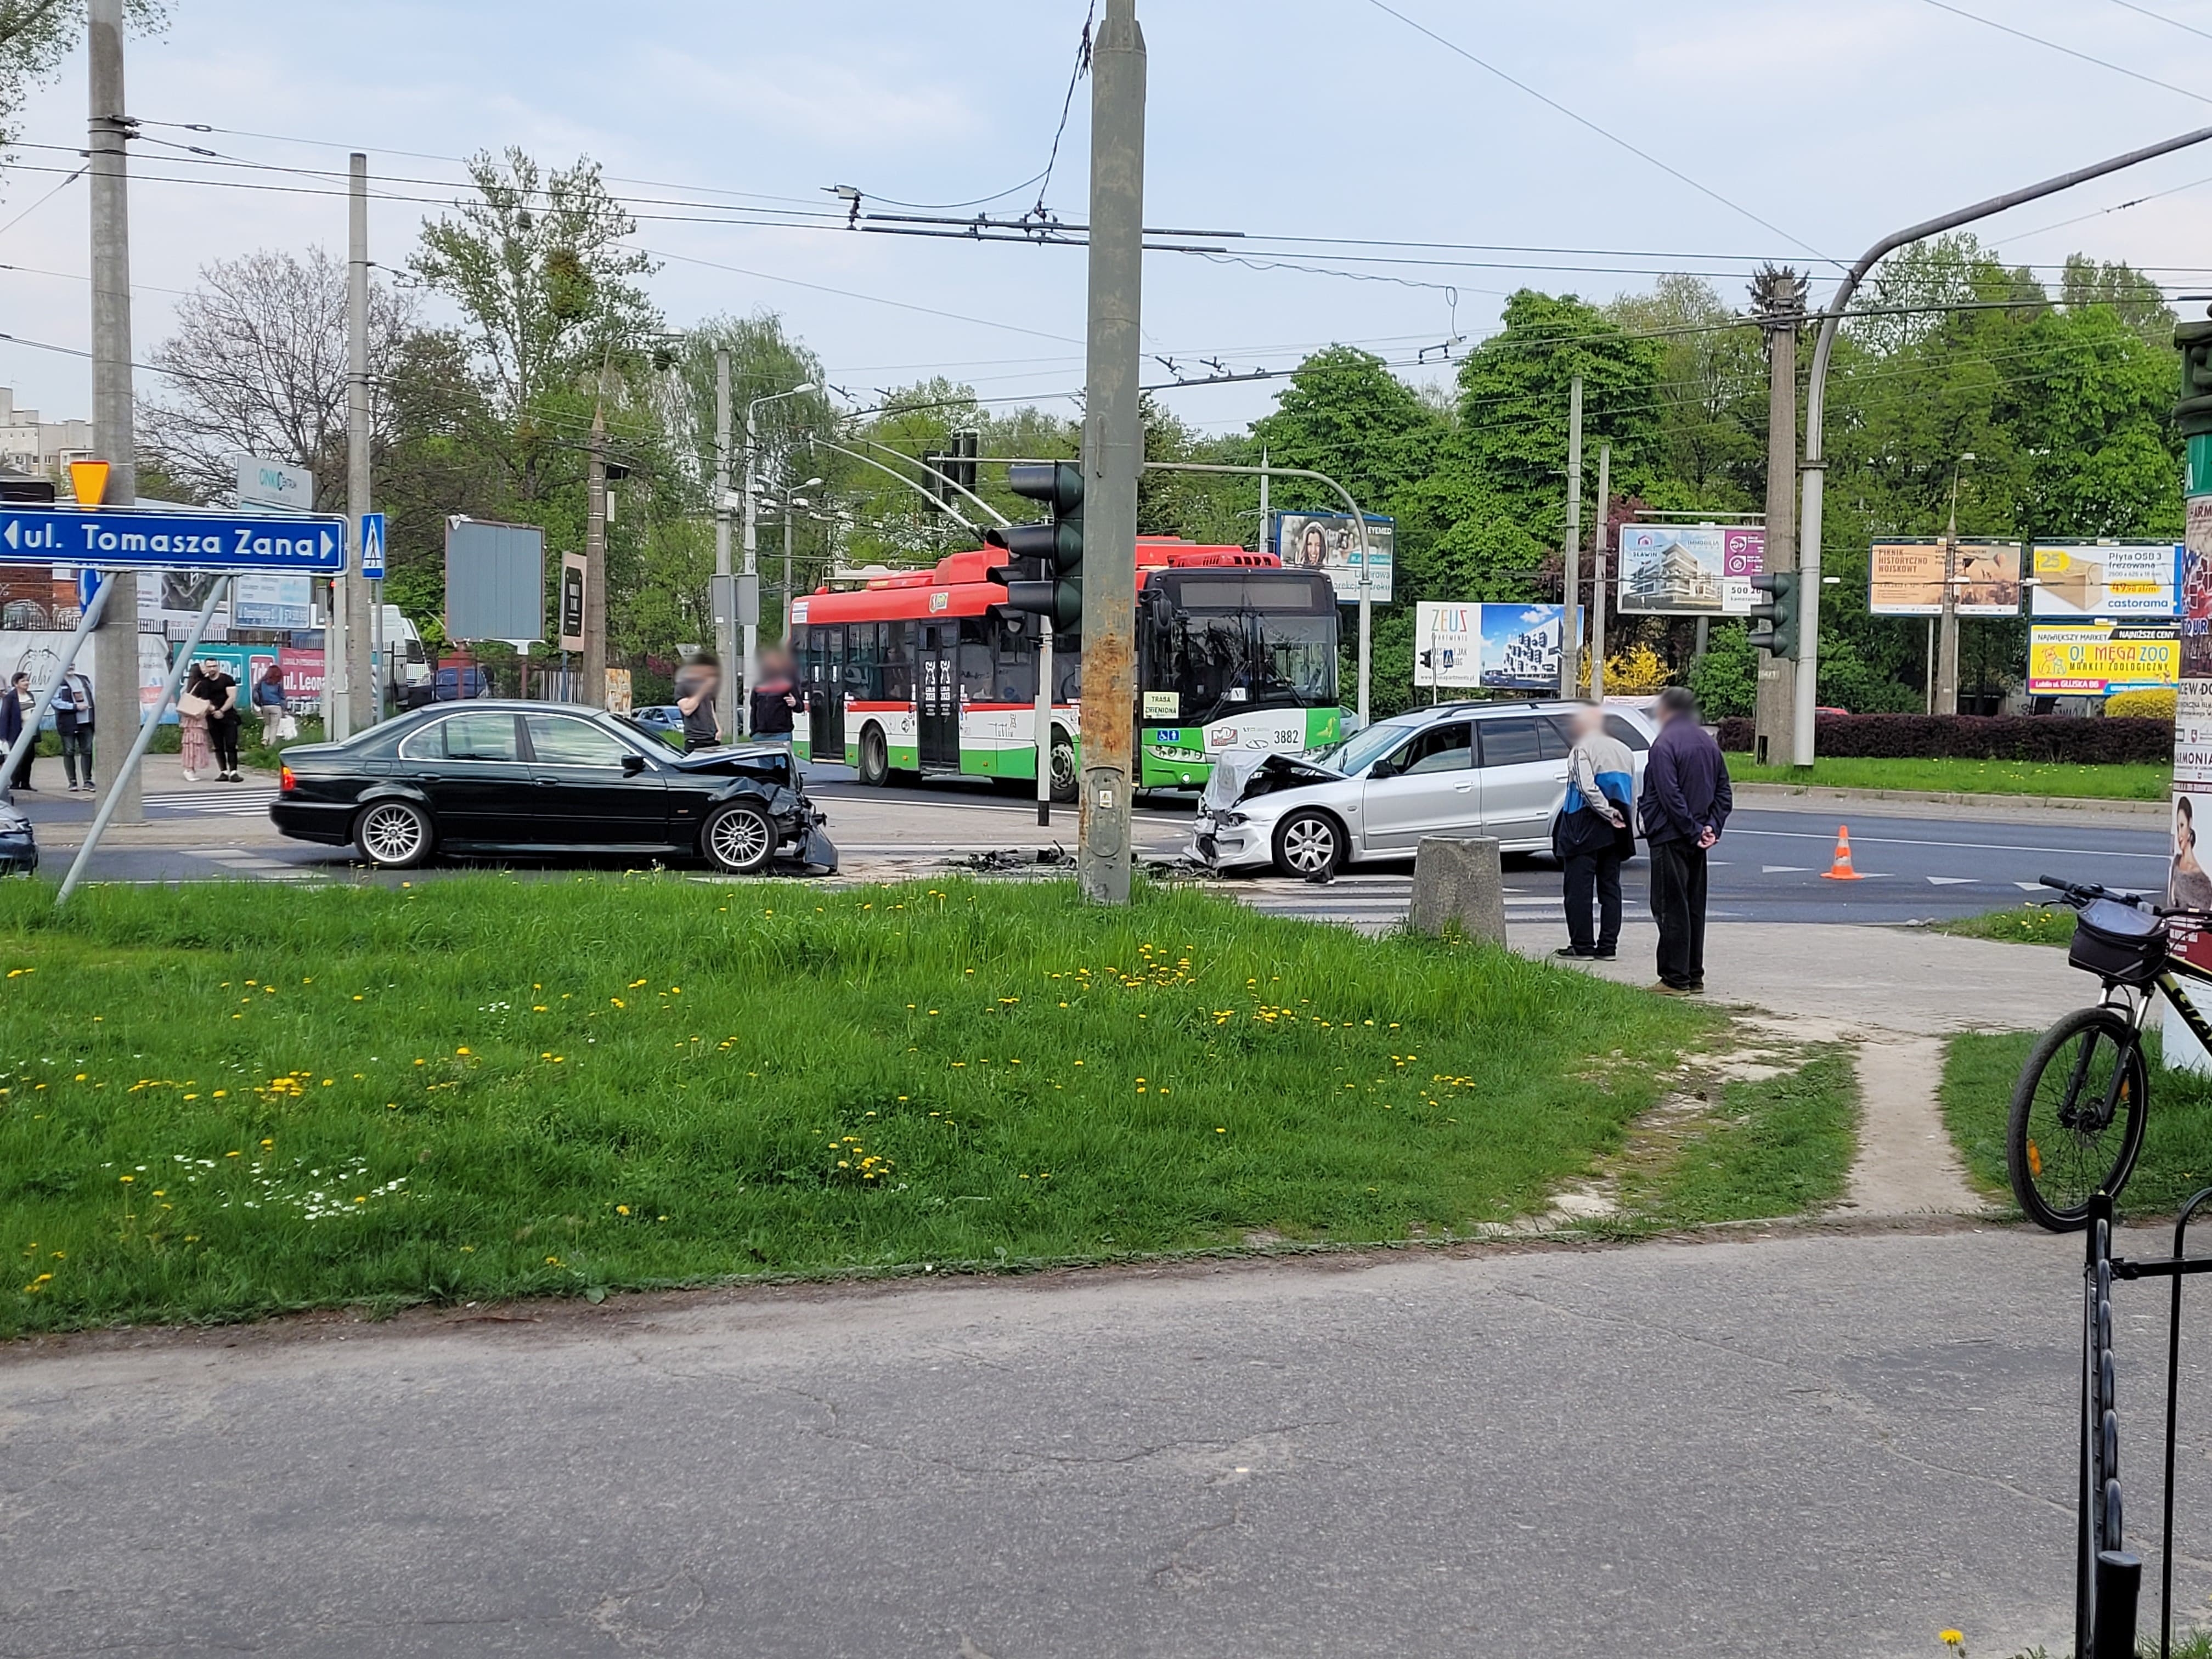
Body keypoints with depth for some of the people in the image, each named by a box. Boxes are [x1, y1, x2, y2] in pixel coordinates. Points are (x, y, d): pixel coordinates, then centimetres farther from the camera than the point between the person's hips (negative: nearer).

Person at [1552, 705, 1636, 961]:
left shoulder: (1583, 749, -9)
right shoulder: (1624, 750, 14)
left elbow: (1587, 788, -22)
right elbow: (1633, 796, 16)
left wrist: (1609, 814, -15)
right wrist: (1619, 817, 17)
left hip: (1585, 828, -7)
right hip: (1614, 833, 7)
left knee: (1579, 889, -2)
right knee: (1610, 887, 10)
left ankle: (1582, 945, -3)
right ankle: (1608, 945, 8)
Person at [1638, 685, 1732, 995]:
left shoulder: (1664, 745, -12)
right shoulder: (1708, 743, 14)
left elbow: (1670, 796, -19)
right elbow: (1724, 793, 12)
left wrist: (1694, 832, -15)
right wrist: (1711, 827, 2)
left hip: (1671, 838, -8)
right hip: (1696, 841, 8)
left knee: (1671, 909, -5)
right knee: (1694, 908, 13)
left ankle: (1675, 980, -4)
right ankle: (1694, 977, 17)